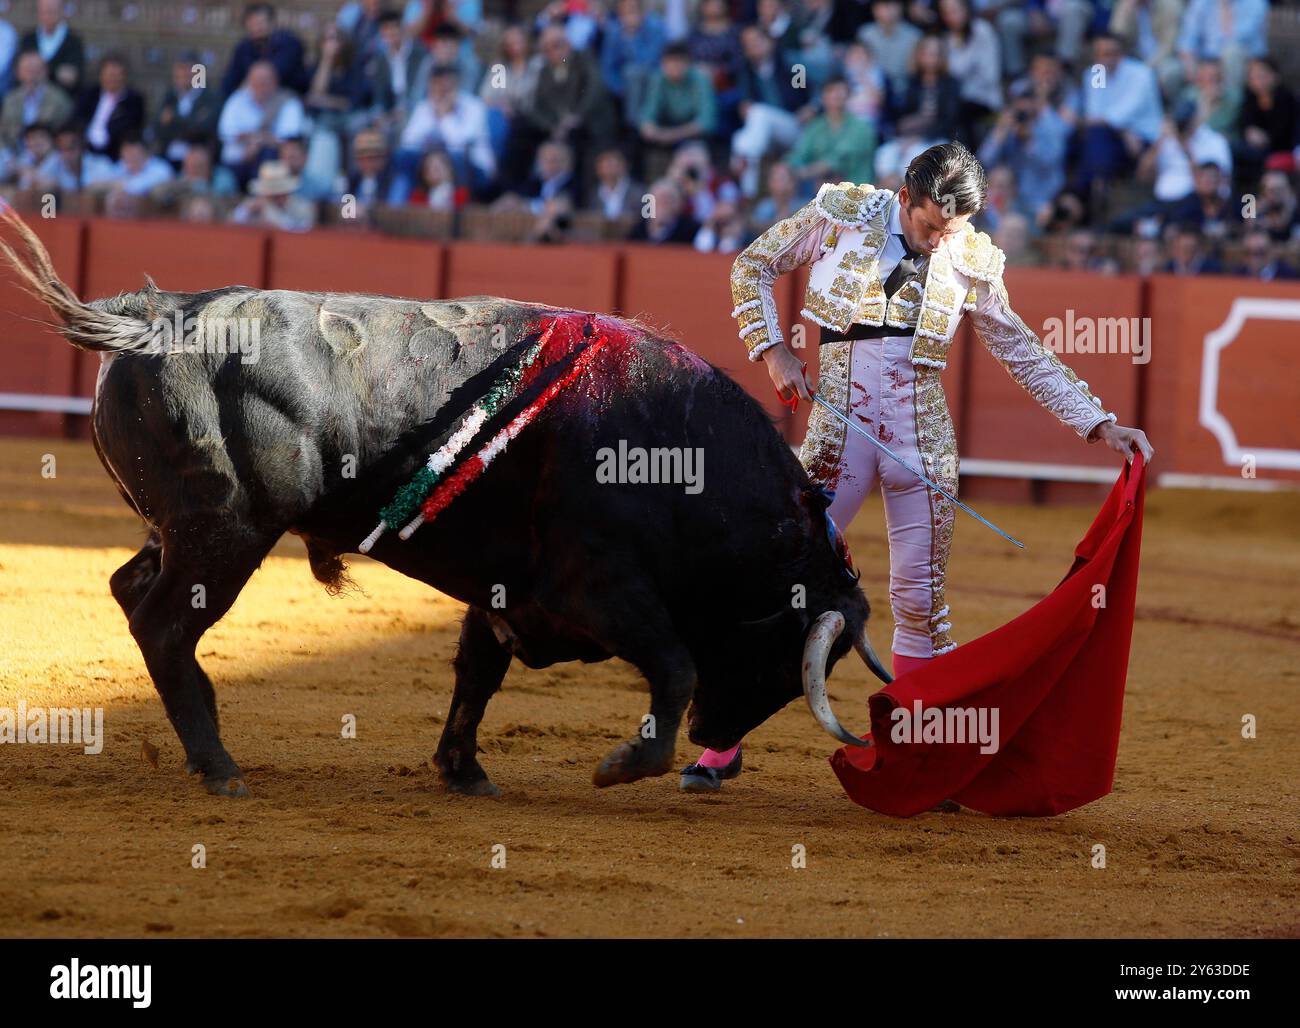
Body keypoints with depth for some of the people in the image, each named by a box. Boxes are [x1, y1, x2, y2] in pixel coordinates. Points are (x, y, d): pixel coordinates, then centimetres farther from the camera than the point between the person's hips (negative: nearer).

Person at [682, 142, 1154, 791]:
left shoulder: (970, 262, 3)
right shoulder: (842, 214, -2)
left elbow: (1025, 356, 12)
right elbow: (752, 267, 11)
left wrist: (1099, 425, 6)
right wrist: (772, 350, -1)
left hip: (922, 438, 2)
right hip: (840, 429, -2)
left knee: (920, 601, 2)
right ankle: (722, 748, 3)